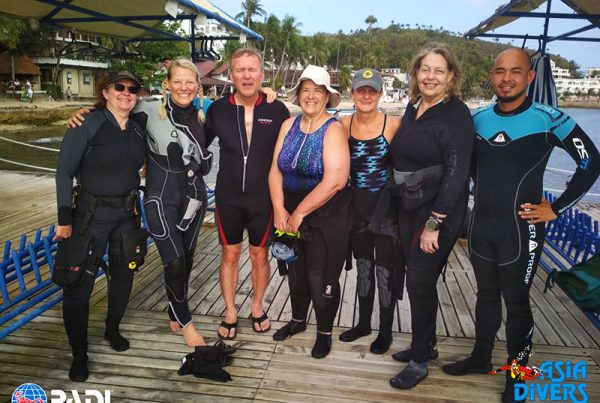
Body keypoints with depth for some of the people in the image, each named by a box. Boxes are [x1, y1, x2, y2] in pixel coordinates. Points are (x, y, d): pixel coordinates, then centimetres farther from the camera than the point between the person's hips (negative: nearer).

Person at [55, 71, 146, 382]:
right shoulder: (87, 125, -11)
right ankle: (79, 354, 18)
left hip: (127, 213, 5)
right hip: (92, 213, -5)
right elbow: (64, 172, -10)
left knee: (123, 275, 16)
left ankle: (112, 330, 39)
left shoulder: (139, 130, 3)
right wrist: (65, 219, -13)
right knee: (79, 284, 0)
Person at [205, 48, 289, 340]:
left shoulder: (277, 110, -7)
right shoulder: (218, 109, -3)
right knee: (230, 254, 11)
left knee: (260, 255, 12)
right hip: (228, 197, 1)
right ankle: (230, 313, 29)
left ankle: (257, 307, 34)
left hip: (262, 197, -1)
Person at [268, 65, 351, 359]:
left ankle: (324, 332, 28)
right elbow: (275, 169, 2)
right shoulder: (289, 125, 3)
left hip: (327, 219, -5)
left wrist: (299, 213, -18)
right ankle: (298, 320, 43)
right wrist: (279, 209, -9)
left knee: (321, 279, 3)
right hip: (291, 216, 5)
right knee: (296, 272, 19)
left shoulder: (333, 130, -14)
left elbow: (335, 180, -23)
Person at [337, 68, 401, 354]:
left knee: (385, 270, 6)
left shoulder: (394, 124, -10)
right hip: (357, 206, 4)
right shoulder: (344, 124, 0)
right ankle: (363, 323, 36)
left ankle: (386, 331, 26)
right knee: (363, 267, 18)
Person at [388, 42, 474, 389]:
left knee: (420, 282, -1)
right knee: (417, 279, 14)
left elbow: (456, 173, -18)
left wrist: (434, 223, -20)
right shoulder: (413, 108, 8)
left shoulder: (457, 114, -13)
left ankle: (419, 362, 18)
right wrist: (401, 203, 11)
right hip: (408, 208, 7)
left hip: (439, 213, -7)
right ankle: (426, 345, 33)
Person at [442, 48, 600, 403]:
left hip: (520, 228, -4)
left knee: (516, 301, 6)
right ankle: (481, 357, 34)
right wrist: (486, 190, 10)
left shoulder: (549, 119, -10)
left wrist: (556, 209, -7)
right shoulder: (477, 119, 4)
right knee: (486, 294, 17)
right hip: (481, 225, 5)